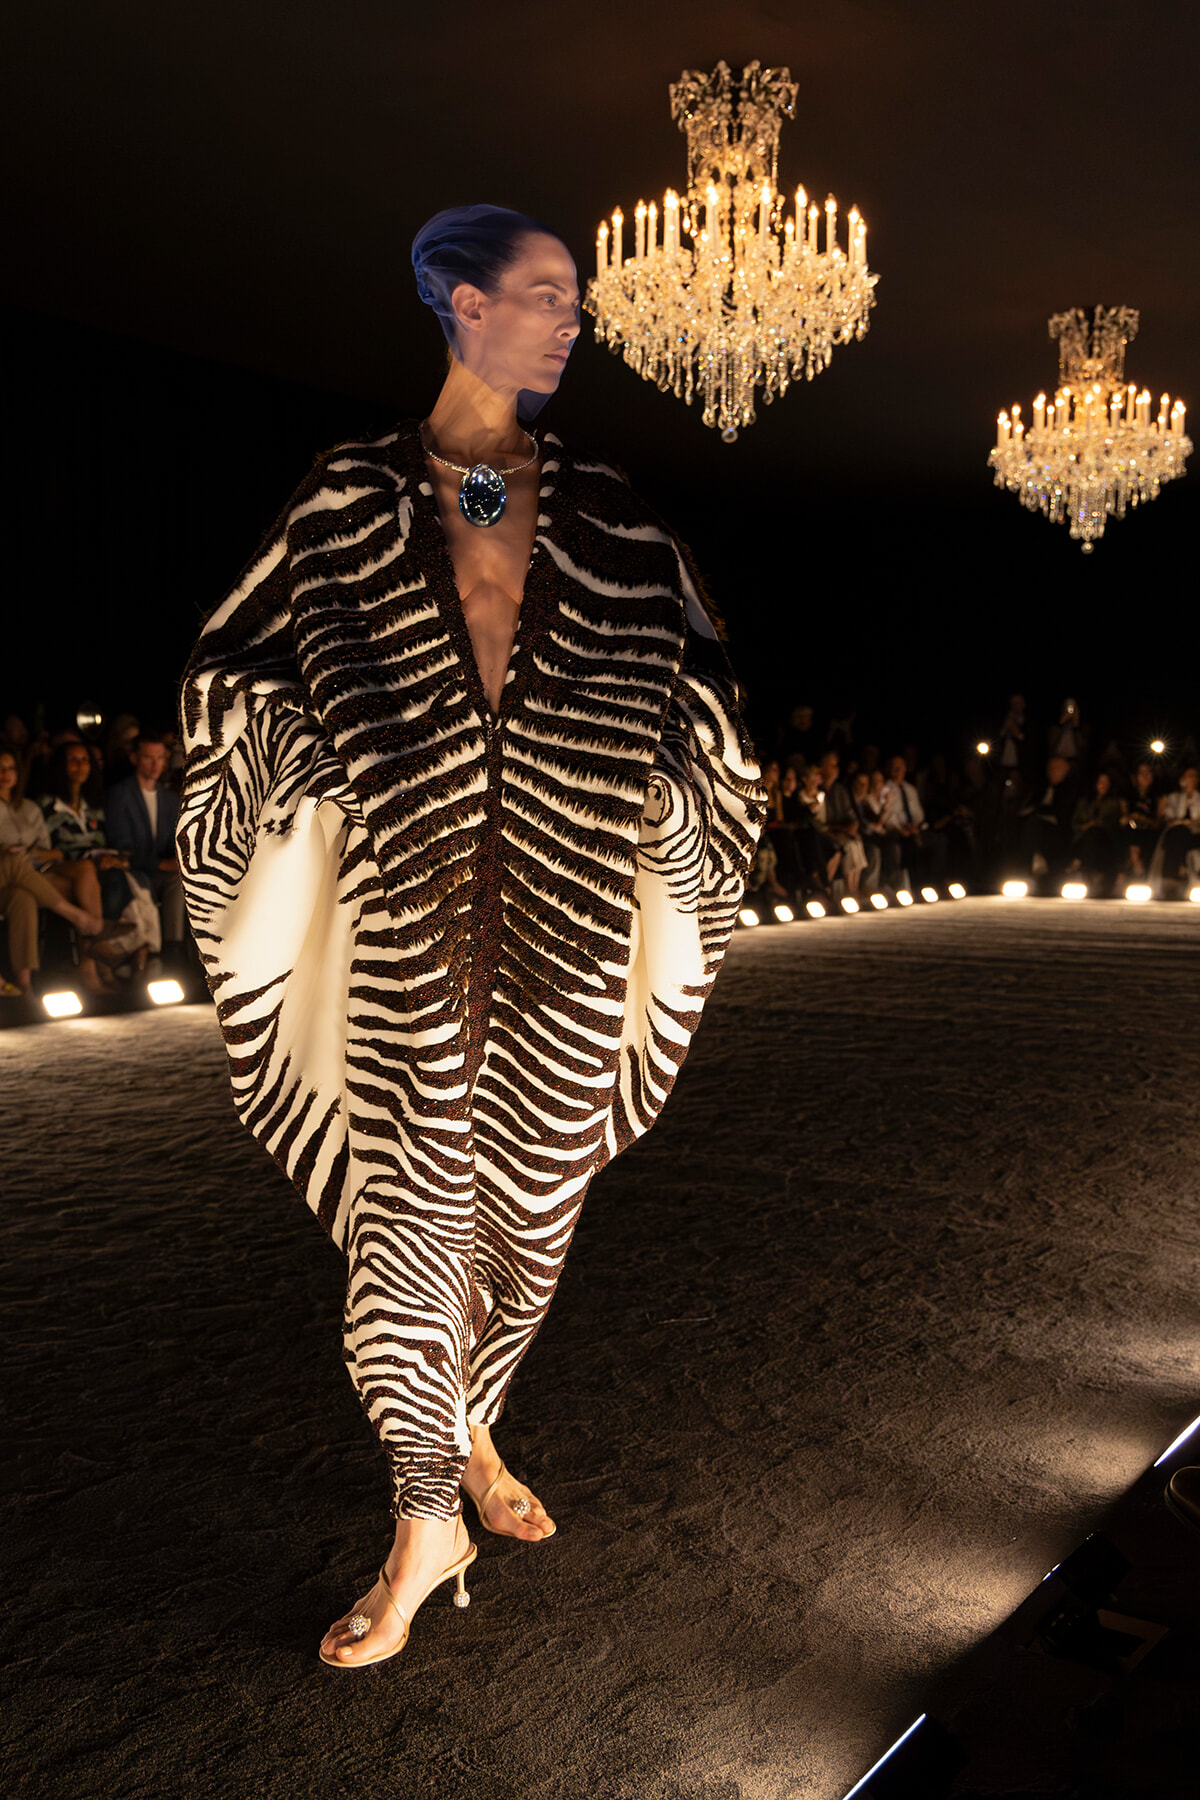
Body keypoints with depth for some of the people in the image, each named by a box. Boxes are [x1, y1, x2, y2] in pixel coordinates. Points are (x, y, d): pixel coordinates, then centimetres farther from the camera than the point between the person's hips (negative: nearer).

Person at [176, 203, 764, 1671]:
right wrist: (318, 789, 3)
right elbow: (234, 671, 10)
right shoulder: (352, 500, 5)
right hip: (409, 907, -2)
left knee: (531, 1190, 10)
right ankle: (426, 1516, 13)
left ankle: (472, 1428, 36)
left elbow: (692, 684, 15)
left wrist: (661, 807, 6)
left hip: (570, 916, 3)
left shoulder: (605, 513, 10)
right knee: (412, 1199, -2)